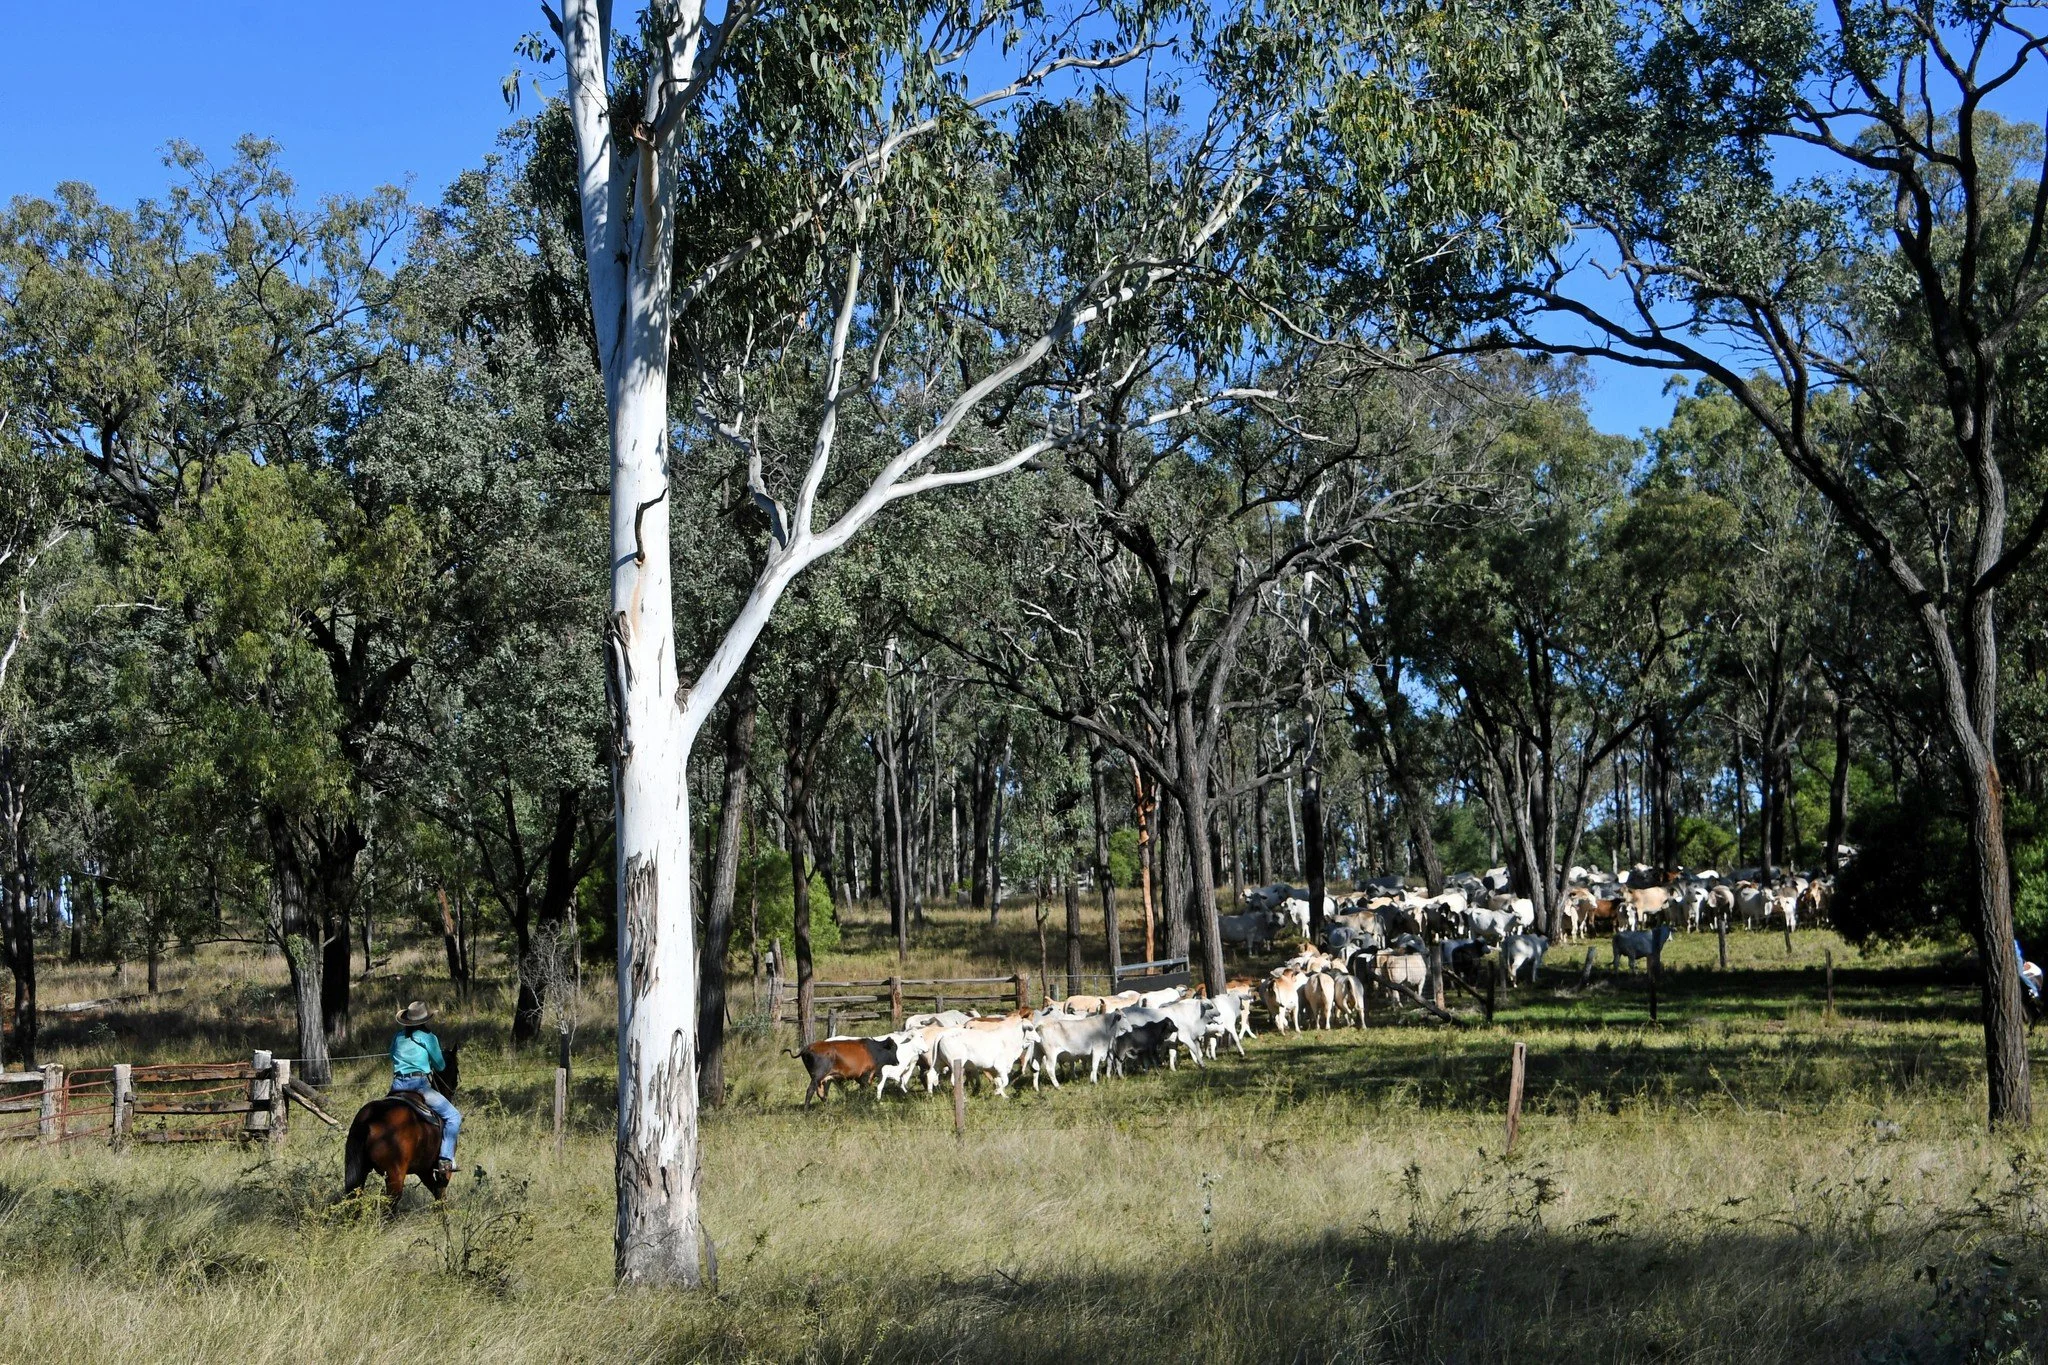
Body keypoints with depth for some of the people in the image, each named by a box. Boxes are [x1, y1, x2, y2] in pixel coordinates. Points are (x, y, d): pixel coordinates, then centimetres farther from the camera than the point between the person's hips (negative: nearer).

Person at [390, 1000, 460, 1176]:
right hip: (420, 1084, -6)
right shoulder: (428, 1038, -1)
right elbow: (440, 1066, 8)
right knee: (453, 1116, 0)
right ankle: (446, 1158, -13)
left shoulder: (398, 1038, 14)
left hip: (398, 1084, 6)